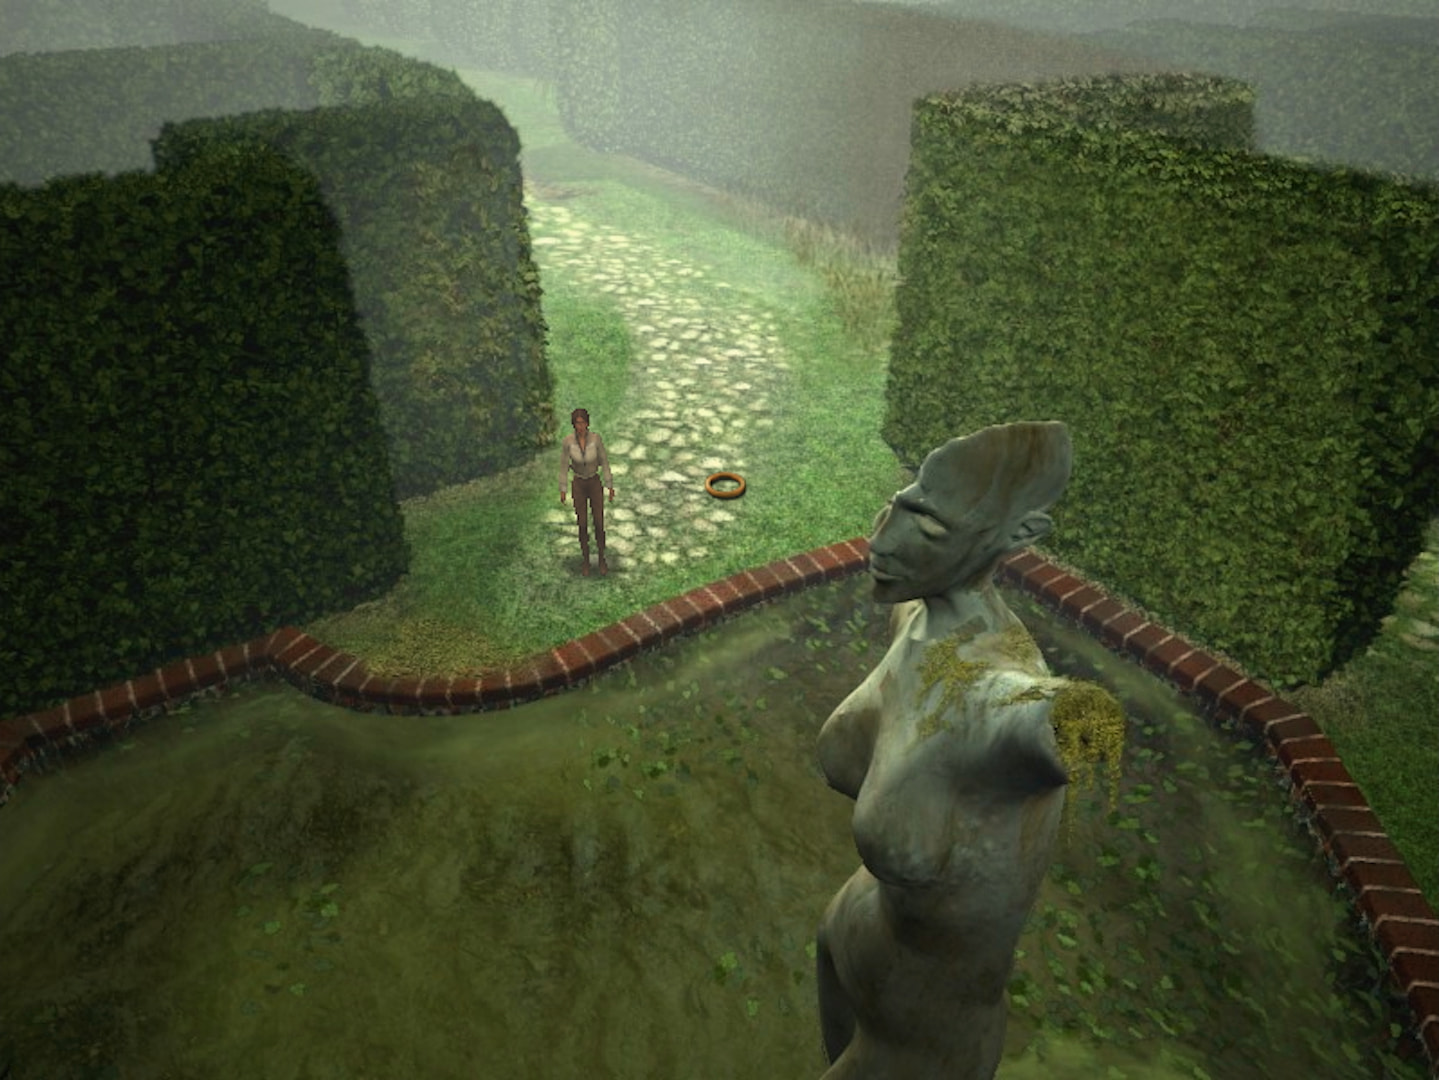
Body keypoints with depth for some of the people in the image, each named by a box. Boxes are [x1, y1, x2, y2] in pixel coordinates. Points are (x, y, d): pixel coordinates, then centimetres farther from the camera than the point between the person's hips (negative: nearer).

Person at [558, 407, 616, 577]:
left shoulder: (596, 438, -17)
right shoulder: (567, 441, -17)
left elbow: (604, 461, -8)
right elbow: (563, 465, -6)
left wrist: (610, 486, -5)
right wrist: (562, 490, -2)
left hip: (595, 483, 0)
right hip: (578, 485, 0)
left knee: (599, 524, 3)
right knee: (583, 525, 5)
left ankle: (602, 559, 26)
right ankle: (586, 561, 25)